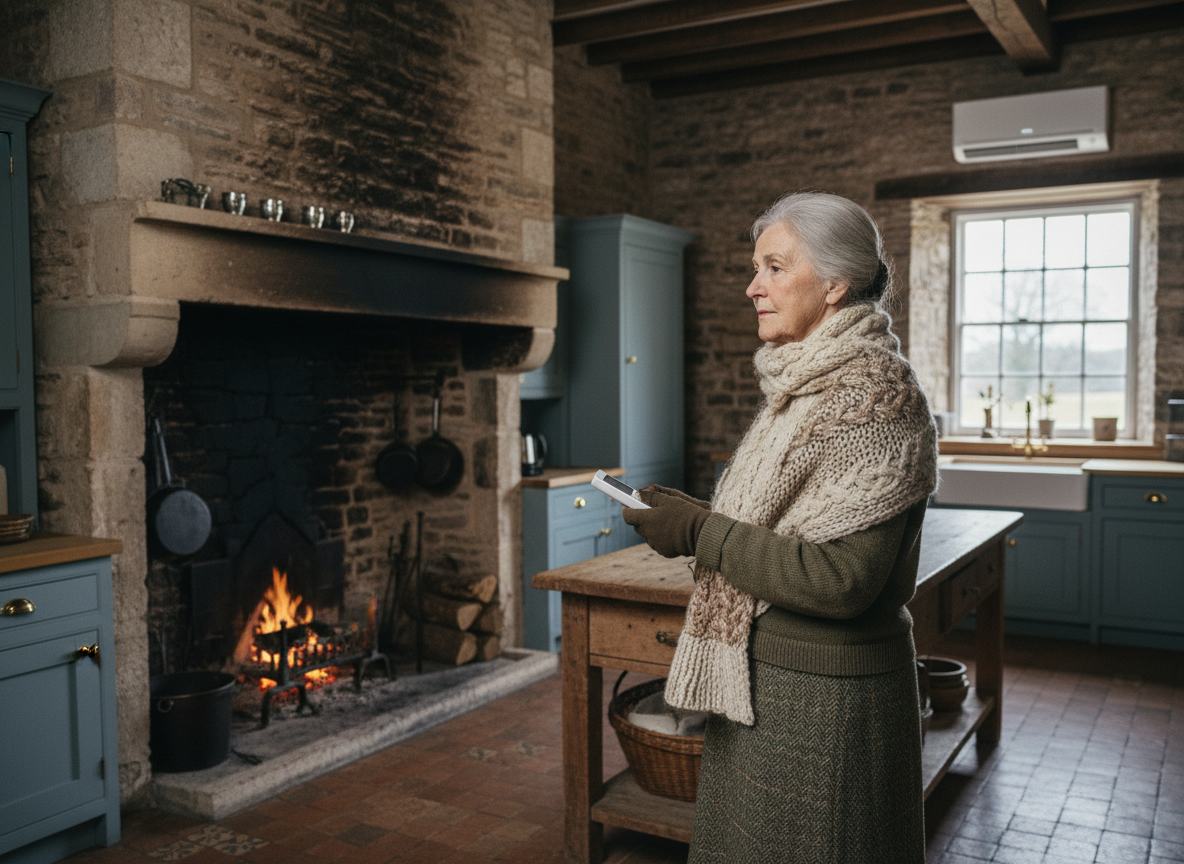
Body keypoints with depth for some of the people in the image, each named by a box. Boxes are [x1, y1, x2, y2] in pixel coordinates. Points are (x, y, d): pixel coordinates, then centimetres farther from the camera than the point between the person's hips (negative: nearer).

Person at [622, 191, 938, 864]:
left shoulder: (874, 396, -19)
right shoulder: (808, 386, 10)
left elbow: (842, 579, -25)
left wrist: (702, 533, -22)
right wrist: (693, 518, 5)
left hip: (823, 693, -9)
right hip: (765, 672, 9)